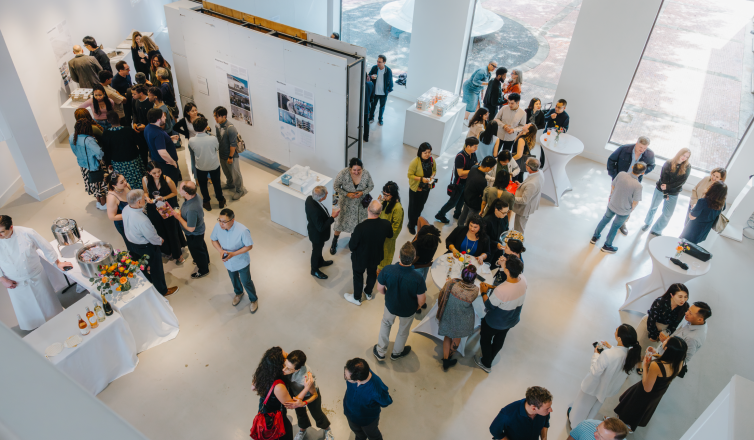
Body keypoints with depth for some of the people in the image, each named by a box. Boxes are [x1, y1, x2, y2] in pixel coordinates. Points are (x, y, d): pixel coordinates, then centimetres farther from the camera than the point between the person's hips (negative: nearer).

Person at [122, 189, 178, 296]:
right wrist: (160, 241, -5)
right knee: (156, 268, 17)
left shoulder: (125, 209, -18)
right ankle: (162, 290, 41)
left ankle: (149, 281, 62)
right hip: (146, 247, -8)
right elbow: (152, 237, -26)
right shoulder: (142, 220, -42)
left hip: (133, 245, 8)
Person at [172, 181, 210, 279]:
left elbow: (190, 228, -33)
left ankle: (203, 270, 44)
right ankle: (205, 261, 61)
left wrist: (178, 217, -25)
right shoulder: (194, 196, -18)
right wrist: (180, 212, -7)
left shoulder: (192, 209, -45)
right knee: (201, 245, 33)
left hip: (194, 234, -8)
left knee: (196, 251, 18)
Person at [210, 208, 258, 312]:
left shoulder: (242, 230, -36)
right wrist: (220, 250, -22)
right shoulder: (218, 226, -23)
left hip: (242, 262, -4)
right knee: (234, 279, 30)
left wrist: (233, 254, -30)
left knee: (246, 282, 16)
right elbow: (214, 240, -4)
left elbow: (249, 246, -22)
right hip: (228, 262, 4)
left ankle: (254, 300, 44)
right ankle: (238, 293, 61)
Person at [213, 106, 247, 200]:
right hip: (222, 155, 8)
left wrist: (230, 157, -19)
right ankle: (230, 184, 52)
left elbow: (233, 144, -24)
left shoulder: (230, 128, -28)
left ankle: (239, 190, 25)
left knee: (235, 174, 8)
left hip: (232, 156, -8)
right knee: (226, 172, 27)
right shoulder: (217, 126, -3)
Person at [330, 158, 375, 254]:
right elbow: (336, 186, -15)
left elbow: (371, 186, -6)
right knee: (341, 221, 15)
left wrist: (362, 193, -24)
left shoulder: (366, 174, -23)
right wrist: (347, 194, -26)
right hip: (346, 203, -1)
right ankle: (334, 242, 39)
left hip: (360, 203, 2)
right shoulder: (343, 173, -29)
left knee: (358, 222, 20)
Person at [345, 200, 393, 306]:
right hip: (376, 256, 4)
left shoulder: (360, 228, -38)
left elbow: (352, 246, -25)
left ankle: (357, 298, 45)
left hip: (360, 258, -4)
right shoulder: (386, 224, -25)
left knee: (358, 276, 22)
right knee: (372, 273, 30)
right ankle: (368, 293, 56)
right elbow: (390, 236, -1)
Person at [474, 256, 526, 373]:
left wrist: (484, 292, -10)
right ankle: (489, 359, 59)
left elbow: (489, 306, -24)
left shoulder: (501, 290, -43)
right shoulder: (523, 280, -23)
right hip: (513, 320, 6)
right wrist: (492, 287, -3)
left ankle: (486, 364, 48)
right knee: (499, 339, 32)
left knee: (485, 339, 25)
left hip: (495, 322, -6)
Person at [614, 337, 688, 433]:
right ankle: (631, 428, 61)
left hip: (645, 395, -6)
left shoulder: (656, 366, -46)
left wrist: (645, 367, -26)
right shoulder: (680, 363, -26)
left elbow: (647, 388, -31)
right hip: (659, 394, 6)